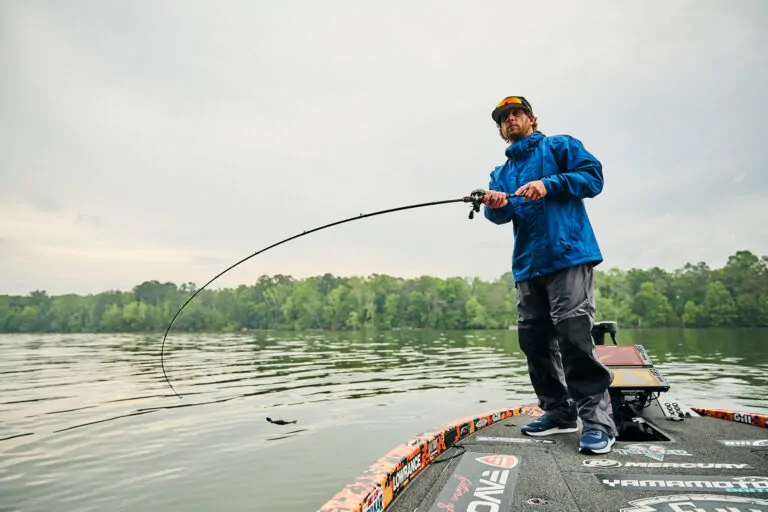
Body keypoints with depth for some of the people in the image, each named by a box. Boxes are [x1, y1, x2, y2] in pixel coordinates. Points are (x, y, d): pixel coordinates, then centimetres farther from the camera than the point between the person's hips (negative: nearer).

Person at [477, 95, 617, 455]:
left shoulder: (560, 146, 11)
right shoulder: (501, 173, 24)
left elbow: (593, 176, -2)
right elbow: (501, 216, 8)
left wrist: (548, 184, -16)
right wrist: (495, 205, -16)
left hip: (568, 255, -6)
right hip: (527, 265, 6)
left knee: (574, 334, -15)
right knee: (535, 338, 6)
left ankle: (598, 420, -5)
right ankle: (559, 412, 19)